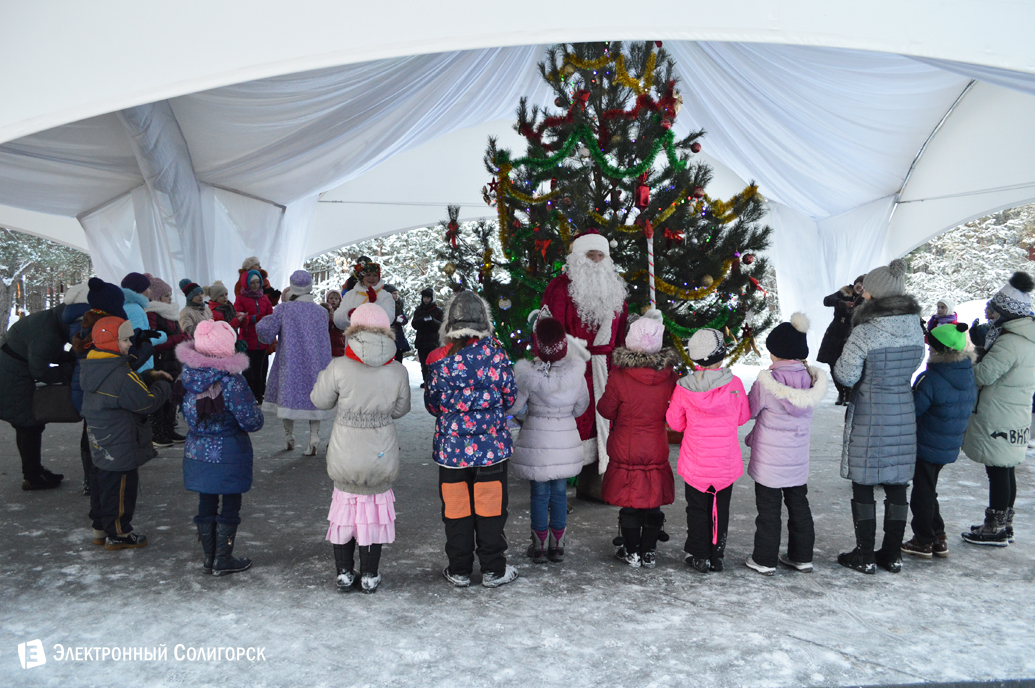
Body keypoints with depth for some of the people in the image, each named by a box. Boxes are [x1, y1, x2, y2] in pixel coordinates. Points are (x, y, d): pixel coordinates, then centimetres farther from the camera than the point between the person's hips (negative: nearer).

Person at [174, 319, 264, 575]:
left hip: (197, 451, 6)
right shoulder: (230, 380, -22)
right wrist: (255, 413, 0)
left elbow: (185, 410, 11)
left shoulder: (189, 372, -3)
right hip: (227, 455, -6)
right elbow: (252, 421, -20)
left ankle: (209, 559, 27)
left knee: (206, 505, 17)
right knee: (230, 507, 10)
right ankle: (223, 561, 19)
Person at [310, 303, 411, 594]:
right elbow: (400, 410, 2)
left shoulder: (339, 367, -15)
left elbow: (320, 400, 0)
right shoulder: (398, 371, -10)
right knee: (374, 510, 15)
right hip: (381, 455, 1)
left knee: (345, 506, 17)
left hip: (345, 455, 0)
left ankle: (344, 572, 26)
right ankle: (370, 575, 23)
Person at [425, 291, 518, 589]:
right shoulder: (495, 354, -10)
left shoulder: (440, 360, -9)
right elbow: (509, 397, -1)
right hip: (491, 445, 0)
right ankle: (493, 570, 19)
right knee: (490, 508, 10)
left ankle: (459, 570, 21)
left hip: (451, 446, 1)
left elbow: (432, 405, 1)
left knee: (456, 508, 12)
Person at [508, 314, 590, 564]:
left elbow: (513, 406, -8)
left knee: (539, 494, 9)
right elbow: (581, 407, 3)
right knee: (560, 492, 14)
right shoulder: (576, 372, -10)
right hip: (566, 439, 2)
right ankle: (557, 547, 25)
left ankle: (540, 547, 20)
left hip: (537, 440, -2)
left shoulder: (528, 374, -19)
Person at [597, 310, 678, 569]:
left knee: (629, 501, 11)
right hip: (657, 449, 2)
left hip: (625, 449, -2)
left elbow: (605, 409, -6)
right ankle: (649, 552, 24)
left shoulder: (619, 377, -19)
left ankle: (631, 551, 22)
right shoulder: (669, 376, -10)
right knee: (653, 500, 14)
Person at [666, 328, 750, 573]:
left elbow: (676, 423, -1)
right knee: (721, 509, 16)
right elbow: (743, 417, 2)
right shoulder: (734, 384, -12)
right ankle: (717, 556, 25)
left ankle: (700, 557, 20)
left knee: (697, 509, 13)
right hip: (726, 463, 1)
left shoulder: (683, 389, -14)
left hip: (696, 464, -1)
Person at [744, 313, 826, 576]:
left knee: (769, 509, 6)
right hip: (798, 457, 5)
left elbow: (749, 410, -10)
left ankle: (764, 559, 15)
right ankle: (802, 556, 28)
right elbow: (804, 412, 5)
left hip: (769, 459, -5)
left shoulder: (767, 381, -21)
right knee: (798, 505, 18)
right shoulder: (811, 379, -5)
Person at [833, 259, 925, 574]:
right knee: (896, 483, 14)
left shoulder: (864, 332, -19)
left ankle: (865, 555, 13)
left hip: (868, 415, -6)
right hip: (904, 413, 6)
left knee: (863, 483, 6)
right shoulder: (915, 326, 1)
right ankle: (893, 553, 24)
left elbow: (846, 376, -14)